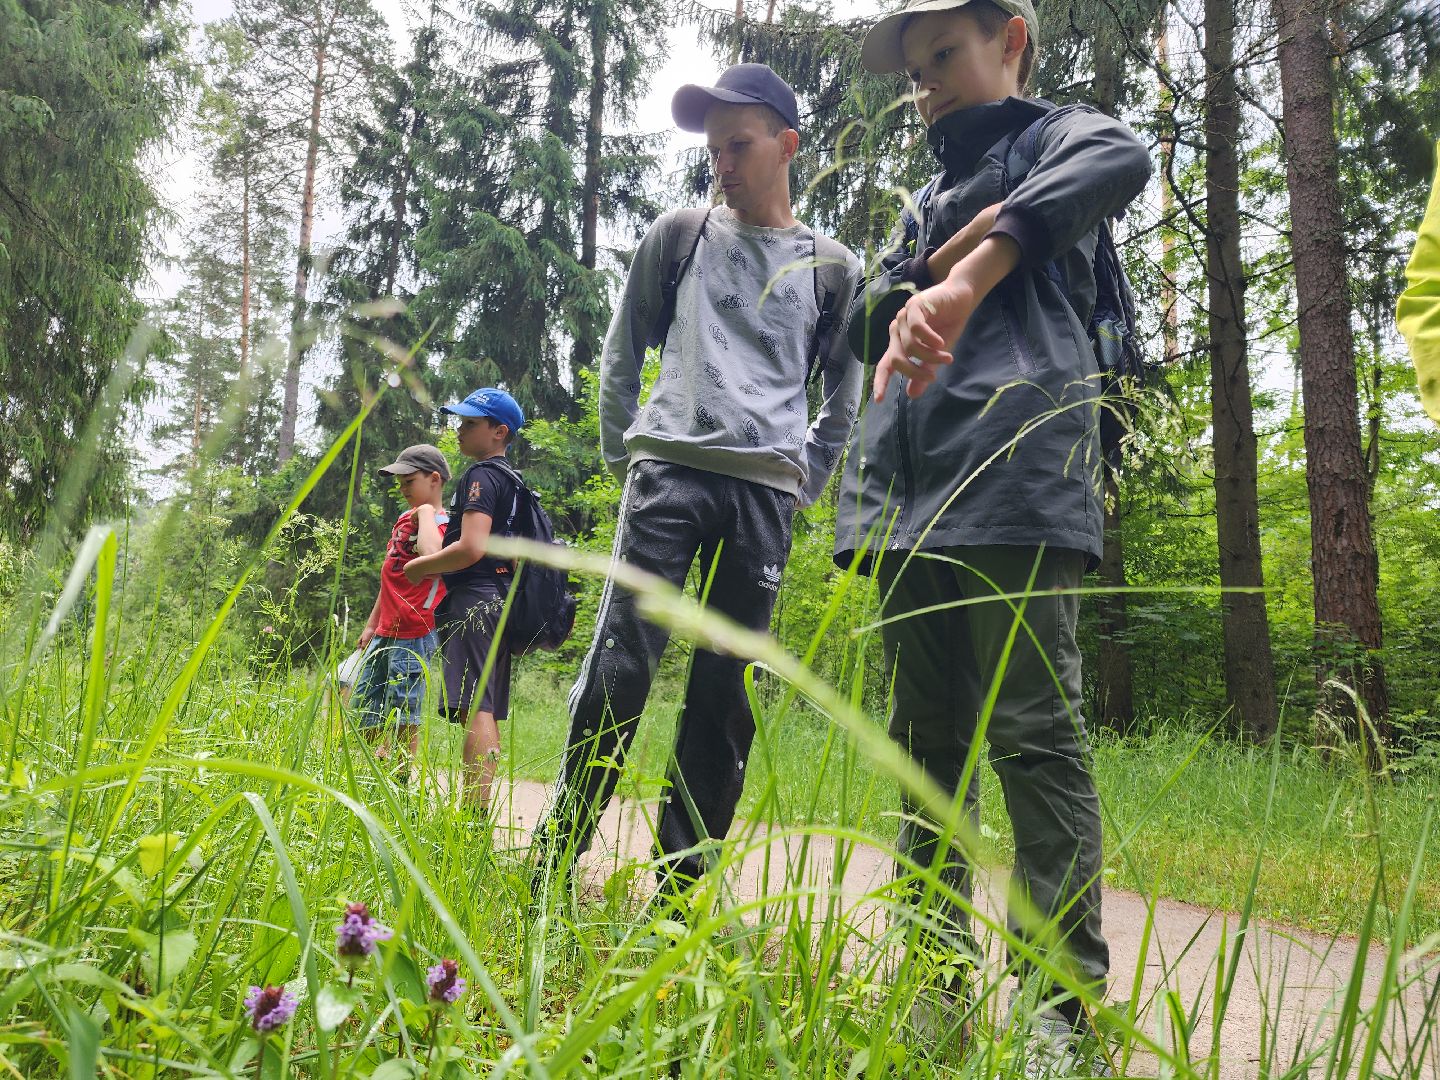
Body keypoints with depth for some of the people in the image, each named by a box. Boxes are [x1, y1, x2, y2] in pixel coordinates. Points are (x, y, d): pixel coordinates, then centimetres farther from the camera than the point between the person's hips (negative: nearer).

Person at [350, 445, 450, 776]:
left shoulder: (442, 523, -10)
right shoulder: (403, 521, 16)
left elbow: (431, 556, -35)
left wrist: (426, 513, -19)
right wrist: (372, 625, 23)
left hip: (414, 636, -9)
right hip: (384, 634, 9)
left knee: (402, 712, -5)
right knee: (363, 706, 12)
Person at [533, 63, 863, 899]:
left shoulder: (833, 267, 13)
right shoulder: (679, 235, 14)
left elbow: (843, 398, 19)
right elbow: (622, 353, 18)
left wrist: (803, 485, 10)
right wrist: (623, 453, 10)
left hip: (764, 492, 1)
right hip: (669, 469, 0)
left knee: (727, 690, 1)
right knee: (620, 664, -10)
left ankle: (684, 878, 10)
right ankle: (556, 860, -1)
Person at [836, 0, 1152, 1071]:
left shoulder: (1053, 139, 10)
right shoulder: (933, 202, 31)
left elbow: (1121, 158, -16)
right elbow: (869, 327, 18)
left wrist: (969, 279, -28)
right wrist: (945, 258, 0)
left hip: (1015, 475, -7)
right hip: (907, 497, 7)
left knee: (1032, 734, -10)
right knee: (929, 740, 7)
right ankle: (938, 980, 16)